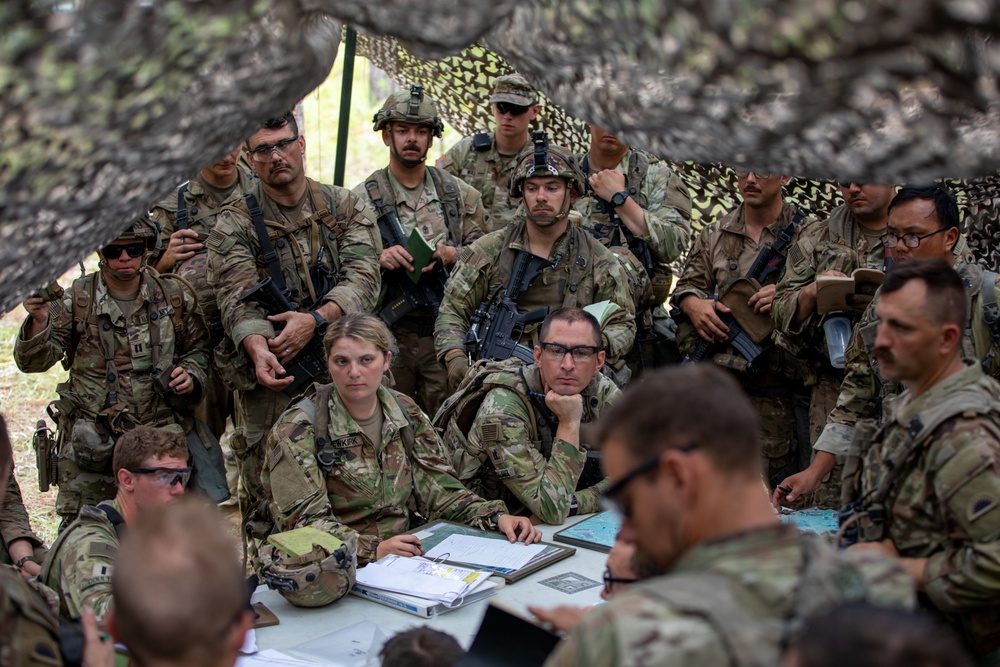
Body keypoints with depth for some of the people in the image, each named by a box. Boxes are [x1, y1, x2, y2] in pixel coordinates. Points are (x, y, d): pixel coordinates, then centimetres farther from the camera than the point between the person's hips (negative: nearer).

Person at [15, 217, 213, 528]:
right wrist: (39, 321, -26)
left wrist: (191, 376, -6)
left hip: (166, 427, 1)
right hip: (93, 436, -1)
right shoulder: (77, 299, -2)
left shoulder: (175, 295, 3)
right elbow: (34, 362, -7)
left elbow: (198, 348, 16)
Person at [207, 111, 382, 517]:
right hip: (273, 378, -1)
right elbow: (239, 299, -11)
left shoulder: (346, 208, 7)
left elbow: (363, 279, -5)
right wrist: (257, 347, -32)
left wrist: (315, 319, -23)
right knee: (269, 515, -2)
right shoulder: (234, 226, 2)